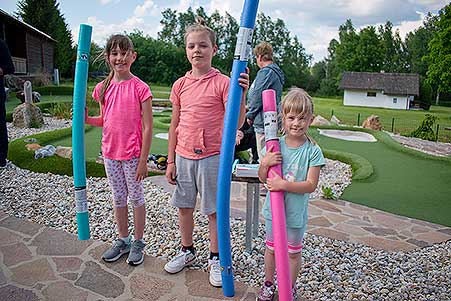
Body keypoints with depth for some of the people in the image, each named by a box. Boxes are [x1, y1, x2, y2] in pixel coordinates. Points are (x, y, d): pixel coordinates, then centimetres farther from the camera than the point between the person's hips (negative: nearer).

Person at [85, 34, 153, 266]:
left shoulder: (140, 88, -12)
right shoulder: (103, 88, 4)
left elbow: (147, 127, -12)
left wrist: (143, 160, -14)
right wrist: (87, 119, -6)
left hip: (133, 154, -5)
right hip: (110, 153, 5)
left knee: (136, 198, 9)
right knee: (118, 198, 17)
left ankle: (138, 242, 26)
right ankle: (122, 240, 34)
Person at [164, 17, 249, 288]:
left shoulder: (223, 83, -8)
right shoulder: (180, 85, 5)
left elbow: (236, 123, -12)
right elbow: (175, 124, 9)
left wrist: (241, 94, -27)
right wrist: (171, 161, 8)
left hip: (212, 156, -4)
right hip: (183, 156, 5)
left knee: (214, 210, 7)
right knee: (184, 206, 16)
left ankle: (215, 259, 27)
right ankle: (187, 251, 38)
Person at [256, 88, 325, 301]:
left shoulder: (313, 151, -14)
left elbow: (311, 185, -17)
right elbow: (262, 178, -1)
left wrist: (284, 184, -28)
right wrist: (265, 163, -21)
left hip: (296, 212, -2)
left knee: (293, 252, 17)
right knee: (271, 248, 20)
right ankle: (268, 283, 42)